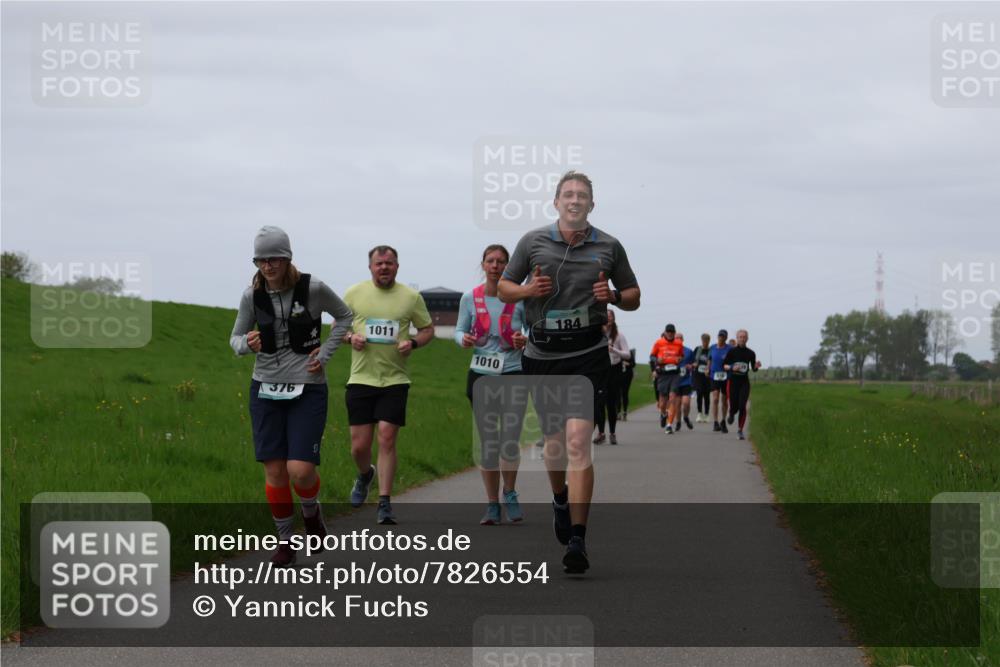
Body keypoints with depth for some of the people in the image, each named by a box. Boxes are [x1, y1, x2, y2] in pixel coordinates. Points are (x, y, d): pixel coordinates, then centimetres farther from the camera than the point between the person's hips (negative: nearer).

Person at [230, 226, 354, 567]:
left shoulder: (313, 289, -9)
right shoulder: (252, 295, -4)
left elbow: (344, 316, 9)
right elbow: (235, 338, 8)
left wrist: (325, 353, -2)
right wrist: (246, 343, -16)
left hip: (307, 390, -2)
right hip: (266, 389, 2)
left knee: (300, 471, -12)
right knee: (274, 472, 0)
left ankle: (311, 511, 22)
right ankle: (285, 540, 19)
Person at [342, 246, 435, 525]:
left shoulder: (411, 297, 4)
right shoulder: (354, 293, 5)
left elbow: (428, 329, 12)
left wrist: (413, 343, -8)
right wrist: (350, 337, -8)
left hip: (395, 379, -1)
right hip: (361, 378, 1)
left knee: (387, 439, -10)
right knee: (359, 445, 1)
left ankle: (384, 503, -3)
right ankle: (365, 475, 36)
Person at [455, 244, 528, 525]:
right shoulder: (470, 299, 0)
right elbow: (459, 330, 9)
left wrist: (526, 341, -18)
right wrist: (464, 339, -14)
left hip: (514, 374, -1)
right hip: (481, 375, 1)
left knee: (511, 441, -6)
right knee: (487, 442, 4)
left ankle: (509, 494, 19)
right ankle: (492, 504, 15)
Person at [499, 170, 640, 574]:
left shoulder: (608, 247, 4)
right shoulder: (533, 242, 5)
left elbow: (633, 297, 14)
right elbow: (504, 287, 13)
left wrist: (613, 296, -8)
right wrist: (527, 290, -8)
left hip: (587, 354, -2)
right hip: (542, 355, 2)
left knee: (578, 443, -14)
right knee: (553, 443, 11)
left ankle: (577, 541, -15)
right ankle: (561, 500, 44)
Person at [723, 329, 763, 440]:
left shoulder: (751, 353, 3)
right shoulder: (732, 351, -3)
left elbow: (754, 369, 11)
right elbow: (724, 365, 1)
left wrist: (756, 366, -12)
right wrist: (732, 368, -17)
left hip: (744, 382, 1)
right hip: (733, 381, -1)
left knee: (742, 406, -12)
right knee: (734, 406, 1)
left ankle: (740, 430, -5)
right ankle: (732, 414, 40)